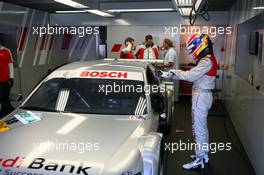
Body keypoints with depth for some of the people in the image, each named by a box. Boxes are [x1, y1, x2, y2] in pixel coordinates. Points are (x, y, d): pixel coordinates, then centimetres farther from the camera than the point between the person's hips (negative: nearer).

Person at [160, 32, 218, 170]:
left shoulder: (207, 61, -19)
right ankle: (204, 155, 32)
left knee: (198, 129, -3)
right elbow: (194, 76, 10)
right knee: (202, 128, 19)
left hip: (201, 96, -10)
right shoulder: (208, 59, 13)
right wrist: (174, 75, 2)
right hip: (202, 95, 11)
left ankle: (199, 161, 7)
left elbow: (191, 75, -25)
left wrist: (172, 73, -15)